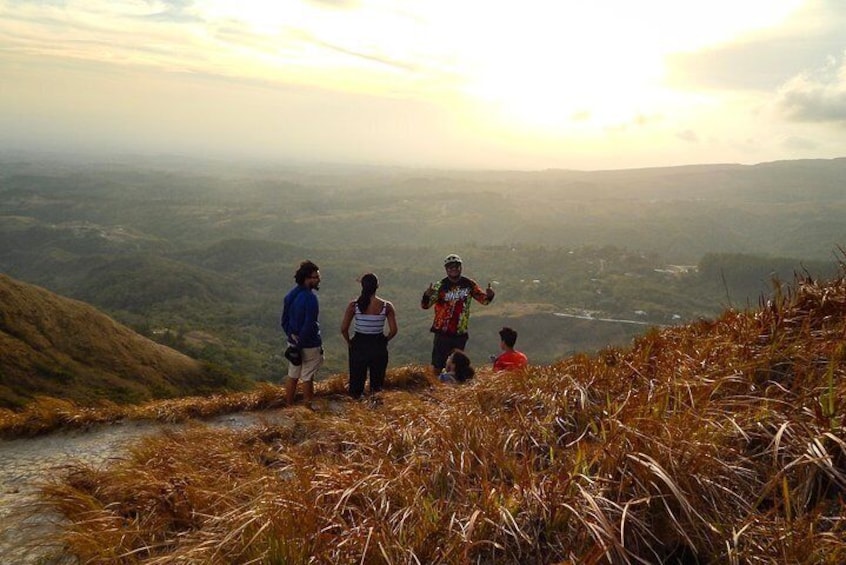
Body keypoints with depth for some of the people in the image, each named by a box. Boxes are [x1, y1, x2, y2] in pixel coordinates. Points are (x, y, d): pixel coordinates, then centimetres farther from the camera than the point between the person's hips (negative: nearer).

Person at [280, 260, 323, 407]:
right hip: (309, 345, -7)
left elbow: (284, 320, 6)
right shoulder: (310, 298, -24)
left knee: (292, 376, 17)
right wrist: (301, 343, -13)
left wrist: (291, 336, 0)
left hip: (293, 342, 7)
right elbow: (309, 325, -24)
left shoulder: (290, 294, 2)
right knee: (307, 378, 6)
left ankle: (289, 407, 28)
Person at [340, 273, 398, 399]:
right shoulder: (386, 306, -11)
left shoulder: (354, 305, -12)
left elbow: (344, 328, -12)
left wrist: (349, 342, 5)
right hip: (378, 346, 0)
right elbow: (393, 330, -10)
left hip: (358, 345, 0)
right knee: (377, 380, 19)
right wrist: (384, 341, 7)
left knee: (357, 379, 16)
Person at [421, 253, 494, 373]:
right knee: (437, 367, -3)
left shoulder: (469, 284, 2)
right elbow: (425, 305, -13)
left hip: (460, 334, 3)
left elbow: (483, 300, 9)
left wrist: (489, 295, -15)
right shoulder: (440, 286, -8)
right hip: (443, 333, -3)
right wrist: (427, 295, -36)